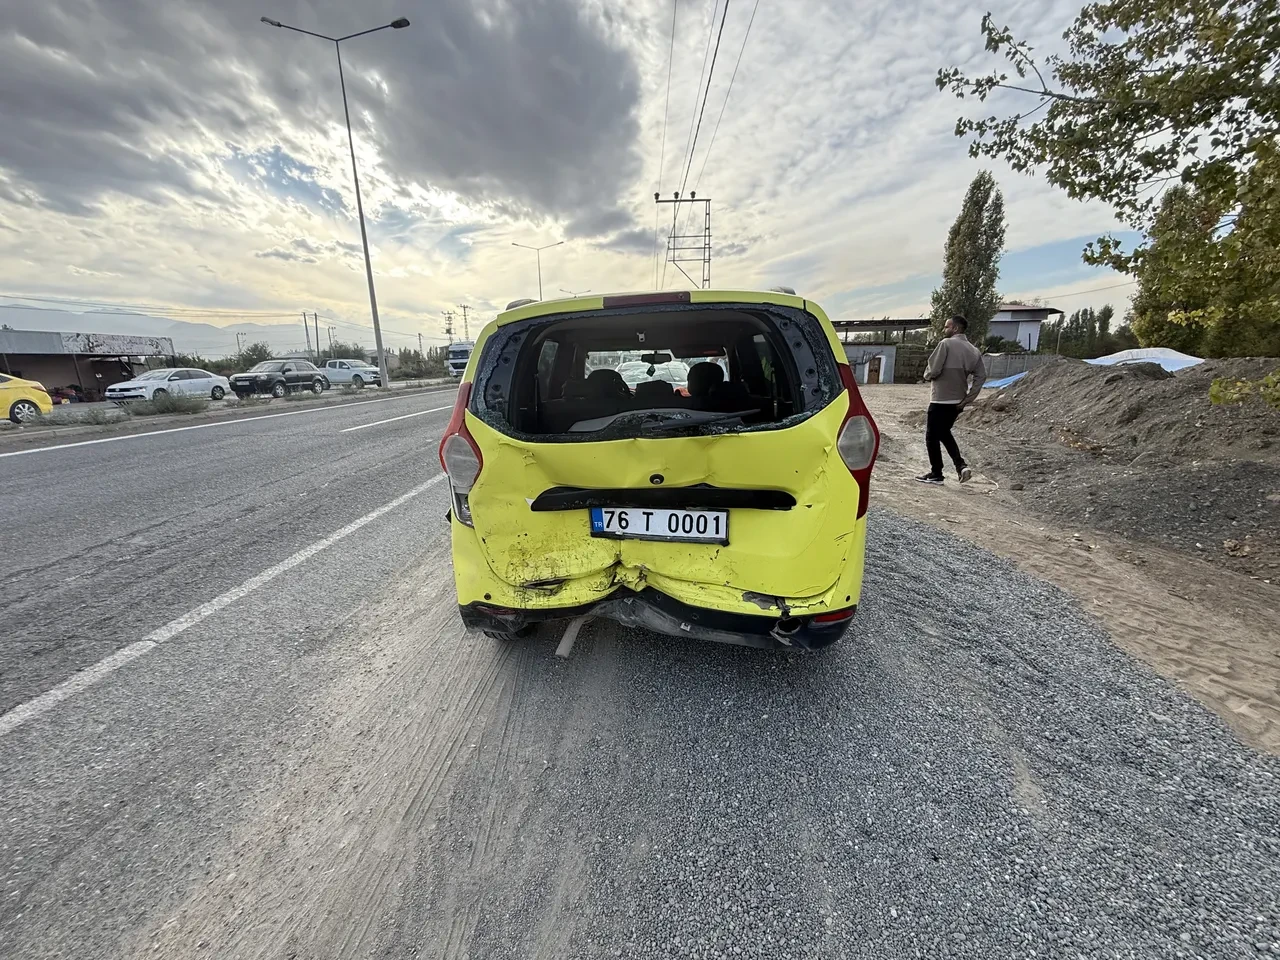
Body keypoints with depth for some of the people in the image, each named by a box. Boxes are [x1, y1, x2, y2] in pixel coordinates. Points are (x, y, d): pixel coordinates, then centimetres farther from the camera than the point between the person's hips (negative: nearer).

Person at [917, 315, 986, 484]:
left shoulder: (946, 344, -12)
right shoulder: (973, 350, 8)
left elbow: (933, 370, -18)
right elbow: (981, 376, 3)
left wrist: (928, 375, 5)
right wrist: (968, 399, 4)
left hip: (940, 400, -7)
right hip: (958, 401, 7)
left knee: (932, 436, 7)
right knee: (944, 433, 24)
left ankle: (936, 474, 13)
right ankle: (961, 465, 11)